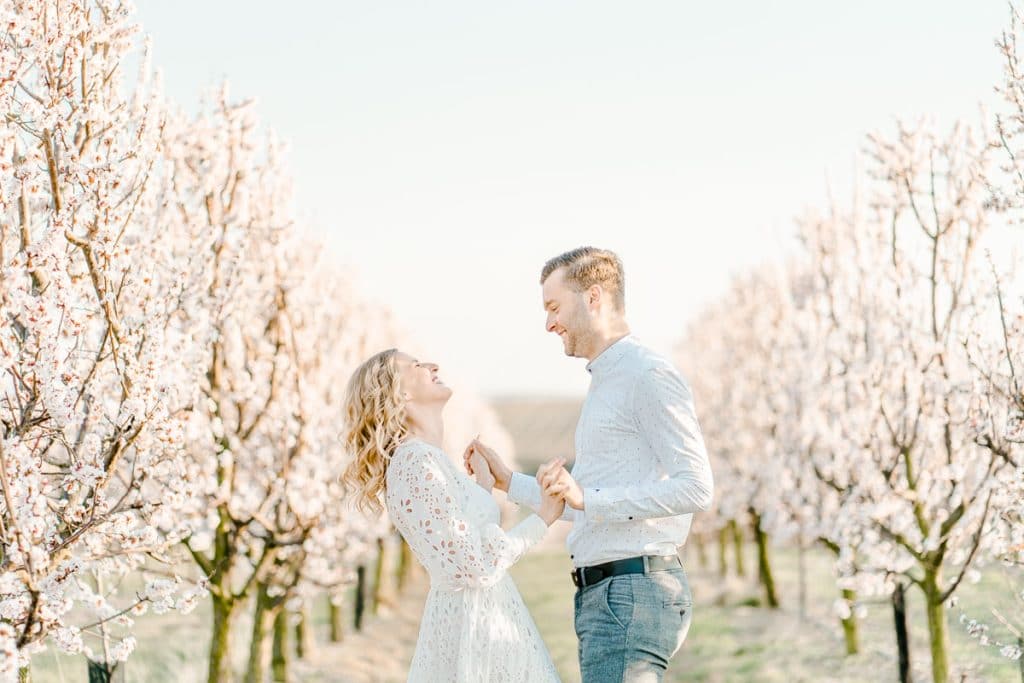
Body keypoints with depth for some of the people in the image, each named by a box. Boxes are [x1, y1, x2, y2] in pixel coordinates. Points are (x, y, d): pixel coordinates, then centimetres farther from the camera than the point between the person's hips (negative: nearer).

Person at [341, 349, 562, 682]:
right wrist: (542, 517, -10)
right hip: (473, 621, -10)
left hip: (476, 616, 10)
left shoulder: (429, 458, 13)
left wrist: (484, 486, 28)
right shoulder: (417, 462, -16)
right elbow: (478, 567, -20)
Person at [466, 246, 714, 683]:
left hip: (633, 592, -10)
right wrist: (508, 482, 21)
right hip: (602, 594, 10)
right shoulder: (604, 385, 23)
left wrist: (588, 497, -23)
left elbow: (695, 489, -19)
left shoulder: (649, 377, -9)